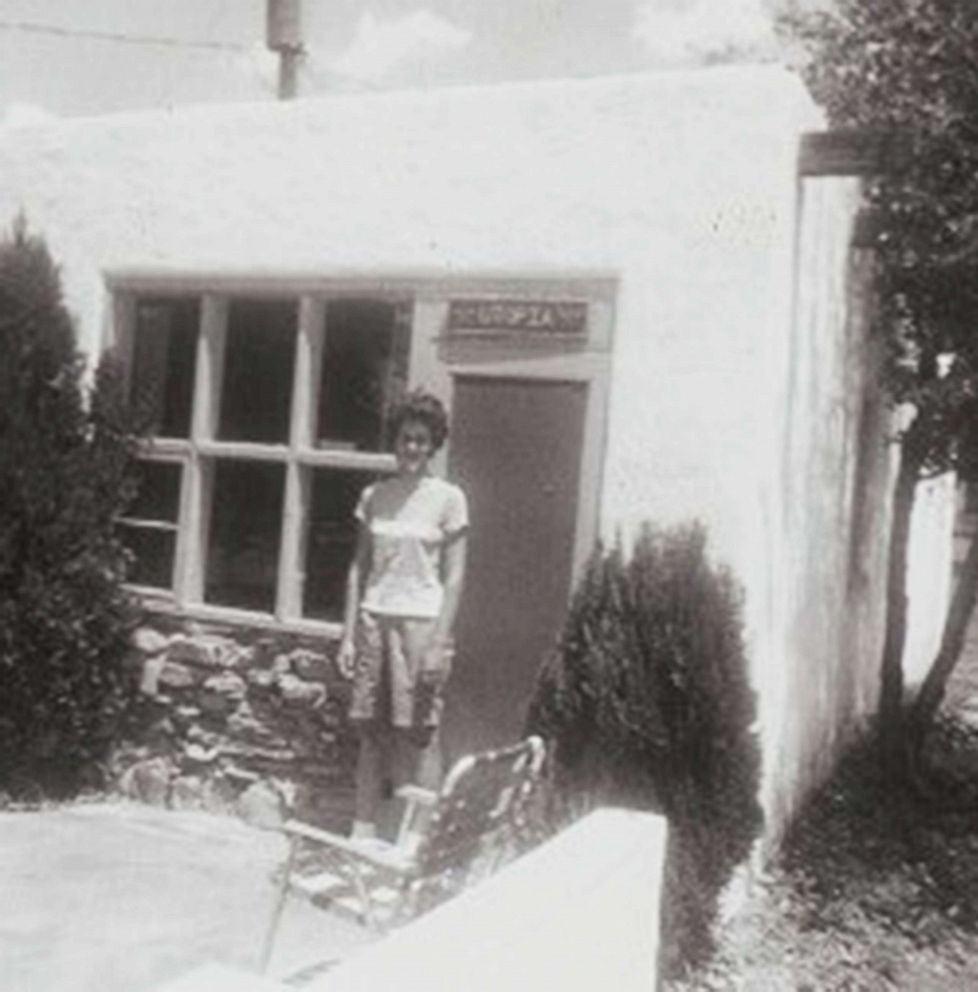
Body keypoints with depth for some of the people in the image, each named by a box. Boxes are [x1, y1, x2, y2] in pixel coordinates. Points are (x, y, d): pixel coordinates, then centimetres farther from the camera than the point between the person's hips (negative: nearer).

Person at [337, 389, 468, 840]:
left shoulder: (448, 499, -2)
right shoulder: (374, 496, 9)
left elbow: (454, 576, -4)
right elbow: (359, 567, 11)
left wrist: (440, 641, -11)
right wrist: (349, 633, 7)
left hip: (421, 621, -3)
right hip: (374, 618, 4)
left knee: (419, 732, -2)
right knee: (370, 730, 7)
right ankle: (363, 830, 17)